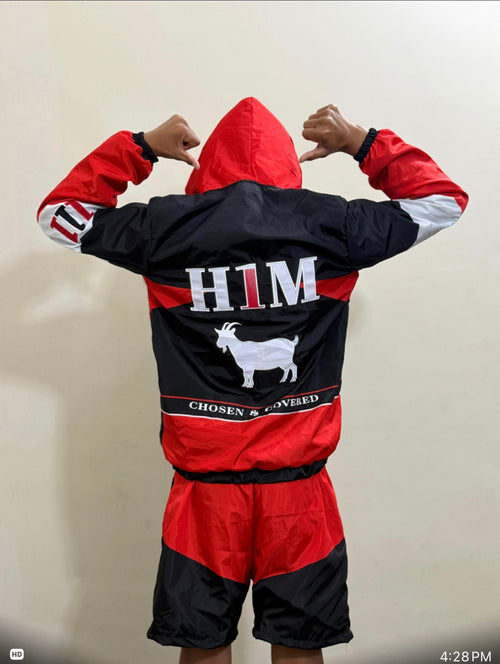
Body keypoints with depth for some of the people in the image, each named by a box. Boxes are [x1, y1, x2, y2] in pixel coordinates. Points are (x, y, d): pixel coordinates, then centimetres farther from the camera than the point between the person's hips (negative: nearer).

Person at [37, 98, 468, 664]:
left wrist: (138, 147, 18)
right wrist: (363, 143, 19)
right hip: (299, 489, 0)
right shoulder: (330, 225, -1)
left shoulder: (166, 227, -2)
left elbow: (59, 211, 15)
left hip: (204, 488, 0)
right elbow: (442, 200, 15)